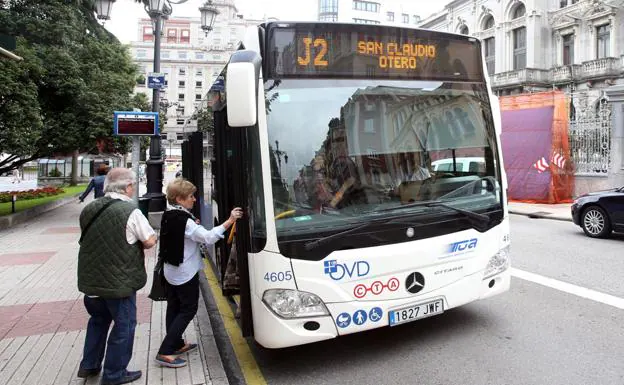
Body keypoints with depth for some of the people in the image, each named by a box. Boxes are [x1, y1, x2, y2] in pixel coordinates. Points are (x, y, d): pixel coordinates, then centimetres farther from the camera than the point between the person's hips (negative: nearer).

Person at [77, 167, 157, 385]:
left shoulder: (89, 209, 1)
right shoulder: (130, 211, -19)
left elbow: (87, 238, 13)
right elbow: (150, 241, -15)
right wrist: (138, 243, 7)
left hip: (91, 278, 7)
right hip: (119, 281, -7)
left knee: (98, 320, 26)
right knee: (124, 325, 10)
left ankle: (89, 365, 35)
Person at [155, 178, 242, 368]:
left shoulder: (168, 216, 5)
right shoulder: (185, 220, -23)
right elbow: (208, 237, -32)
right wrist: (230, 221, -34)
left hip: (170, 271, 9)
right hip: (185, 273, -9)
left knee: (174, 307, 16)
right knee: (188, 309, 0)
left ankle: (176, 344, 29)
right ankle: (165, 352, -1)